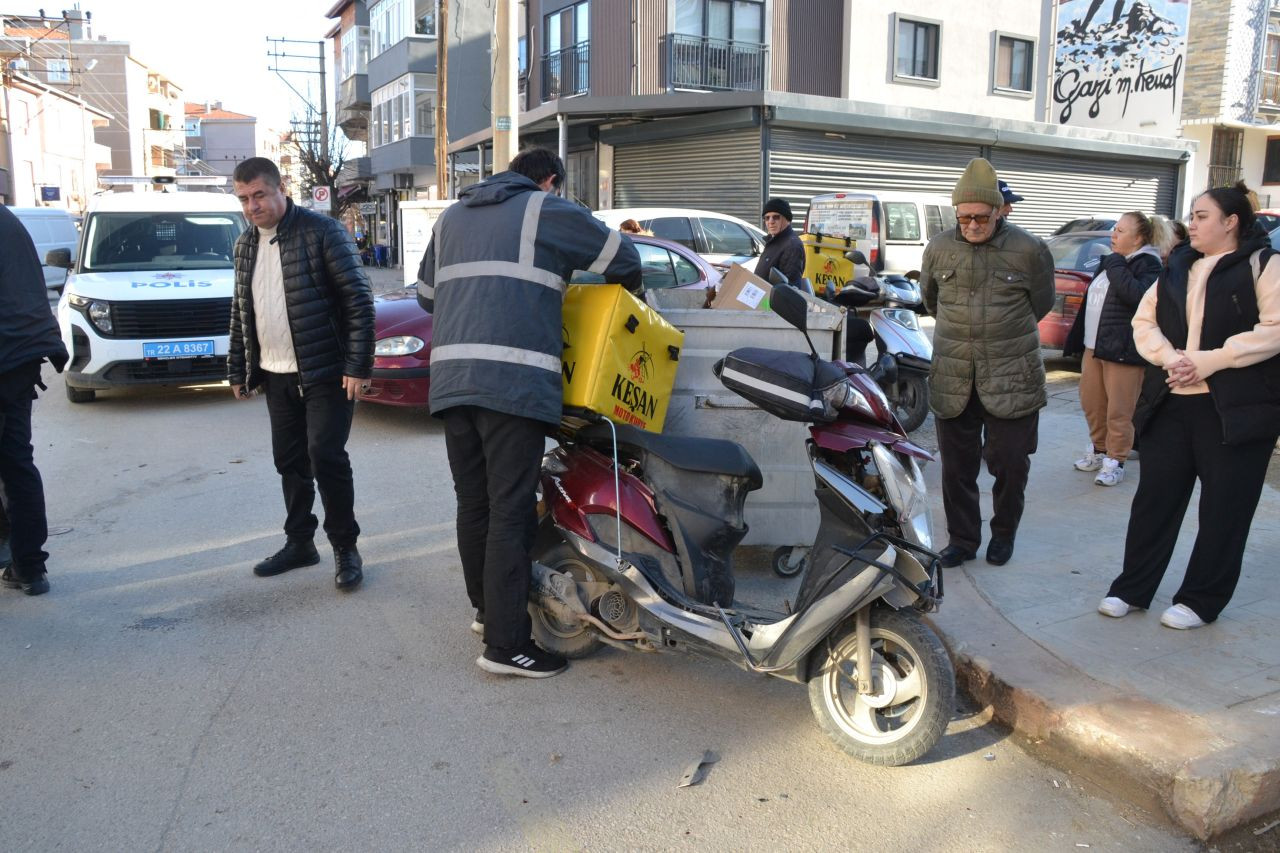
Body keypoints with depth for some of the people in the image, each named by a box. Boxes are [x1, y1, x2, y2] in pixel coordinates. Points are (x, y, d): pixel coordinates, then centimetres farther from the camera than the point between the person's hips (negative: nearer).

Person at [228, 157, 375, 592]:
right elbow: (240, 313, 18)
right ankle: (299, 543, 26)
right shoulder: (246, 245, 11)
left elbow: (358, 299, -13)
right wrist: (238, 371, 15)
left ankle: (346, 548, 6)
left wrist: (358, 365, -17)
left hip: (326, 373, -7)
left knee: (326, 458, -9)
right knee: (290, 462, 12)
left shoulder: (322, 232, -10)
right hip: (277, 376, 7)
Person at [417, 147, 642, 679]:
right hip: (514, 382, -7)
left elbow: (426, 292, 30)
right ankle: (506, 643, -2)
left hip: (451, 380, 7)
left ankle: (487, 609, 29)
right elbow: (623, 258, 11)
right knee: (511, 512, -5)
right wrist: (622, 293, 31)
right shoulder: (548, 211, 7)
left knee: (473, 504, 14)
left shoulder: (452, 216, 25)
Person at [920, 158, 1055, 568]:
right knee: (956, 465, 7)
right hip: (952, 377, 2)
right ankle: (962, 539, 21)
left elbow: (1041, 304, 10)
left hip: (1011, 377, -2)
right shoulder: (939, 249, 2)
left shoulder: (1029, 250, -5)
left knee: (1009, 464, 6)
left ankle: (1004, 534, 27)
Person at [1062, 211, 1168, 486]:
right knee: (1091, 404, 15)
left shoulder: (1148, 265, -9)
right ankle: (1099, 450, 31)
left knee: (1118, 412, -3)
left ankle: (1115, 462, 8)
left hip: (1122, 351, -8)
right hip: (1093, 347, 8)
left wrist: (1116, 267, -19)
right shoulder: (1111, 262, 17)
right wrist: (1080, 340, 21)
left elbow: (1138, 295, -29)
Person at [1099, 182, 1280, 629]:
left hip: (1234, 408, -5)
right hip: (1170, 404, 5)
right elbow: (1144, 321, 9)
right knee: (1154, 497, 8)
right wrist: (1169, 357, -10)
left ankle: (1201, 600, 16)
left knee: (1224, 508, 4)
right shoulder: (1177, 268, 15)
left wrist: (1208, 361, -19)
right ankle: (1131, 589, 17)